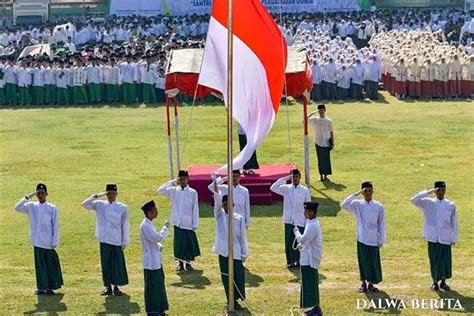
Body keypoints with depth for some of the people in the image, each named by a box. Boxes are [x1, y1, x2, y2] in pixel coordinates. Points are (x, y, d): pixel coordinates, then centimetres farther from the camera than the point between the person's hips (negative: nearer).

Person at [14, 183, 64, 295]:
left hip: (48, 241, -3)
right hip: (37, 241, 3)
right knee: (39, 263, 6)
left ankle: (50, 287, 8)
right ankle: (41, 287, 13)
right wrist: (28, 197, -10)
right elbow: (17, 207, -4)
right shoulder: (31, 206, 6)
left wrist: (55, 242, -7)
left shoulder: (52, 208, -3)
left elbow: (55, 226, -3)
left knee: (50, 264, 1)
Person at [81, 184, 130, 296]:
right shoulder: (100, 205, 7)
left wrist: (125, 241, -1)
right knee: (105, 264, 6)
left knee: (118, 264, 2)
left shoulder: (122, 208, 1)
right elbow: (85, 204, -1)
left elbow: (125, 225, 2)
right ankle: (107, 286, 16)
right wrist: (96, 196, -9)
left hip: (117, 241, -2)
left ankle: (116, 286, 13)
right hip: (104, 240, 2)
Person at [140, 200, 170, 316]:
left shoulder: (149, 224, 11)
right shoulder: (145, 226, -20)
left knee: (159, 284, 16)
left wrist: (159, 245, 1)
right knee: (152, 286, -1)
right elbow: (158, 237, -26)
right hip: (151, 262, -10)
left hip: (156, 261, 10)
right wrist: (165, 227, -12)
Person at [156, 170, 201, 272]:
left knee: (189, 243, 6)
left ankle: (188, 262, 20)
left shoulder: (193, 192, -3)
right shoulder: (173, 191, 4)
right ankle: (180, 263, 17)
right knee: (178, 242, 5)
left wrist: (195, 224, -5)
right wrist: (171, 182, -4)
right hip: (177, 222, 1)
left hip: (188, 222, -1)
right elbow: (159, 191, -2)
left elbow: (195, 209, -2)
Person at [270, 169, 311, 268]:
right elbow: (273, 188, -11)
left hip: (300, 220, -1)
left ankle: (300, 261, 17)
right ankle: (290, 261, 12)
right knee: (289, 241, 2)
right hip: (289, 220, 1)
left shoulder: (305, 190, 2)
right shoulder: (286, 188, 4)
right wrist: (284, 179, -12)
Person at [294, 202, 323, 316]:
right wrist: (301, 245, 6)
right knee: (310, 284, 16)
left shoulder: (312, 226, -22)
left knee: (310, 284, -4)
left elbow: (302, 239, -25)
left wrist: (296, 231, -8)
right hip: (309, 258, 10)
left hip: (310, 259, -10)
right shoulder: (313, 223, 11)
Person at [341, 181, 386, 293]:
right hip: (362, 238, 0)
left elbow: (381, 225, 2)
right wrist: (356, 194, -22)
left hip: (374, 239, 1)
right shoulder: (357, 204, -3)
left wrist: (381, 240, 1)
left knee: (374, 262, 5)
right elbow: (344, 205, -20)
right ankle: (363, 283, 19)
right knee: (363, 261, 6)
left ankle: (371, 283, 19)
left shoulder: (379, 206, -1)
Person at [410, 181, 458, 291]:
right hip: (432, 237, -1)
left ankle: (443, 282, 18)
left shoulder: (451, 205, 4)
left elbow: (454, 222, 6)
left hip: (445, 238, 1)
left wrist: (454, 238, 3)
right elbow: (414, 200, -12)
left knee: (446, 260, 3)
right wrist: (428, 191, -15)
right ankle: (435, 282, 17)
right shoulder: (428, 203, 2)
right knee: (434, 260, 4)